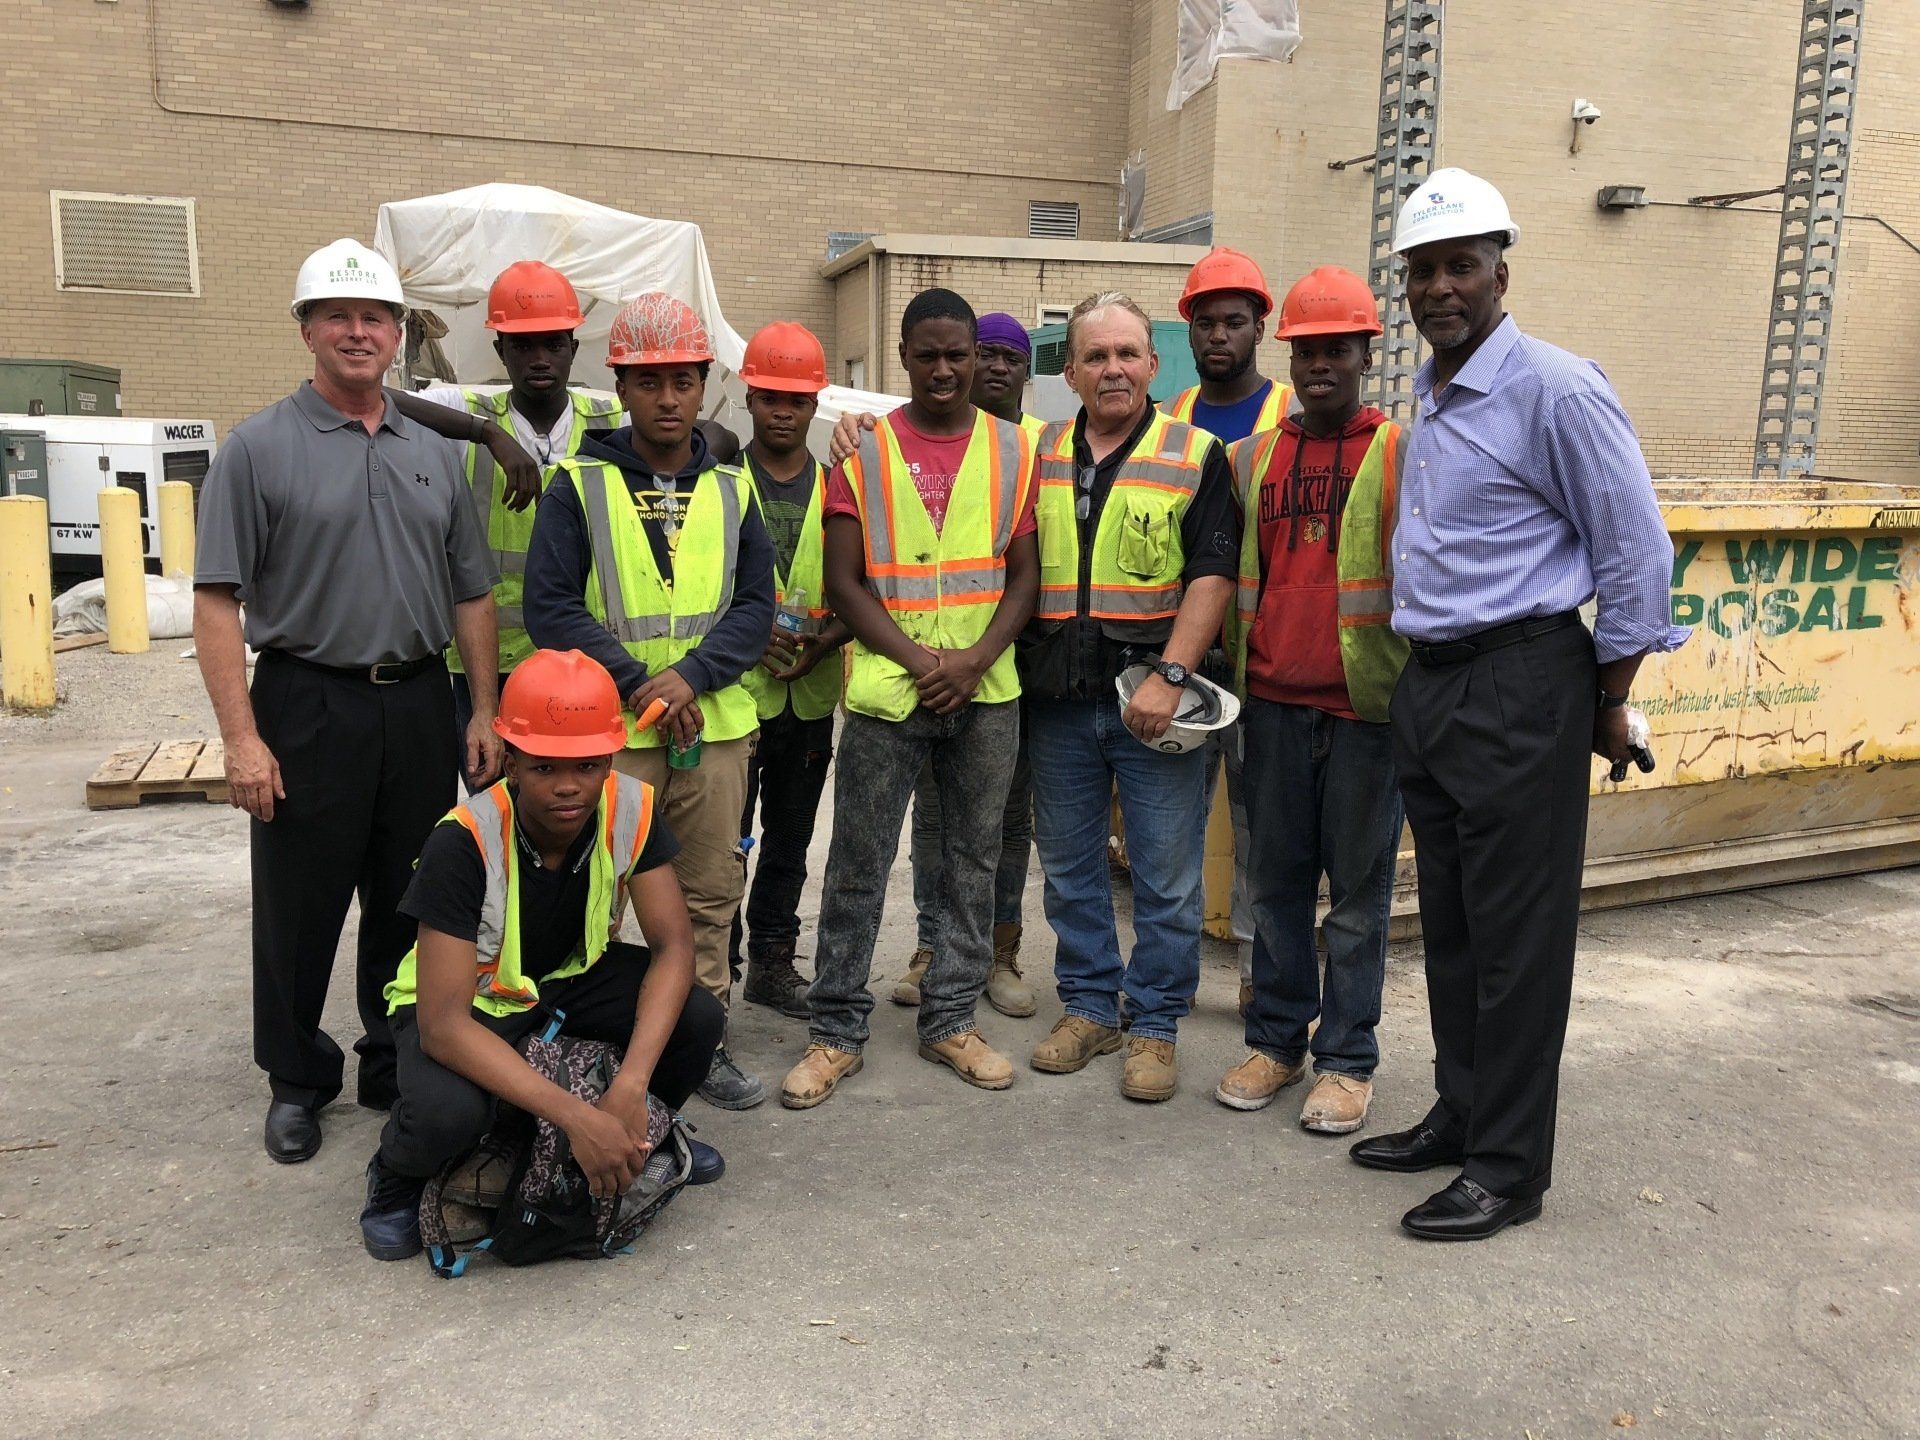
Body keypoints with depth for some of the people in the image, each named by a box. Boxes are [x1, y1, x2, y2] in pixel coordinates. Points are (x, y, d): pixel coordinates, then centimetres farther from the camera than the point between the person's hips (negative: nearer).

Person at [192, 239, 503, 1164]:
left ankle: (398, 1066, 28)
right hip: (308, 707, -4)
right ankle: (297, 1080, 24)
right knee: (300, 910, 7)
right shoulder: (259, 448, -3)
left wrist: (484, 713, 5)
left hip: (421, 707, 4)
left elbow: (471, 594, 13)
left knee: (410, 905, 12)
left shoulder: (433, 454, 11)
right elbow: (217, 602, -7)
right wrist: (241, 737, -14)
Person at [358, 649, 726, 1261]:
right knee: (446, 1112, -35)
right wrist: (578, 1118, -43)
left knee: (698, 1019, -22)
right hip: (468, 1001, -4)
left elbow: (674, 946, -21)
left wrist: (630, 1088, -36)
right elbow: (443, 1024, -35)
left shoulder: (631, 809, -22)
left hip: (572, 977, 4)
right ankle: (395, 1177, 3)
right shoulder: (464, 843, -33)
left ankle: (643, 1135, 11)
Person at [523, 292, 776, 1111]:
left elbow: (755, 603, 3)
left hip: (714, 727, 3)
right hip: (609, 731, -3)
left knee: (711, 893, 12)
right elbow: (550, 606, -7)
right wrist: (637, 684, -16)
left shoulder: (729, 488, 8)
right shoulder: (579, 485, -1)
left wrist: (690, 676, -13)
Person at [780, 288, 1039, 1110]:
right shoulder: (864, 451, 2)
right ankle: (836, 1032, 16)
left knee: (973, 859, 10)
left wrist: (975, 660, -11)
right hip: (886, 692, -2)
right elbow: (843, 581, -2)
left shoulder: (1012, 451, 7)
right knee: (857, 867, 3)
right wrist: (919, 659, -13)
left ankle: (951, 1019, 24)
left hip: (985, 694, 2)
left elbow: (1024, 574, 4)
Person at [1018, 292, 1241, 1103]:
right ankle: (1089, 1006, 28)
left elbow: (1212, 576, -8)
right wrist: (1005, 666, 3)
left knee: (1166, 874, 3)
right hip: (1057, 695, 4)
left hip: (1154, 696, -3)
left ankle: (1155, 1026, 17)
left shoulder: (1196, 457, 0)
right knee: (1068, 863, 13)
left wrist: (1169, 677, -17)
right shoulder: (1039, 457, 10)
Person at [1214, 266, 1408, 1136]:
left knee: (1358, 891, 5)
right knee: (1276, 879, 11)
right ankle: (1275, 1038, 24)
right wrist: (1231, 675, 12)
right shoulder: (1251, 458, 11)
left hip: (1365, 705, -3)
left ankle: (1346, 1057, 17)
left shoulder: (1402, 454, 0)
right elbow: (1231, 575, 17)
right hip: (1272, 704, 4)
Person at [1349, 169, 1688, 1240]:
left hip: (1522, 686, -8)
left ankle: (1509, 1169, 11)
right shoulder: (1427, 398, 14)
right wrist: (1417, 681, 16)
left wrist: (1609, 705, -7)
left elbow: (1638, 550, -9)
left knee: (1517, 937, -1)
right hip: (1430, 685, 8)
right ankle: (1462, 1117, 29)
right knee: (1450, 923, 15)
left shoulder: (1555, 390, -11)